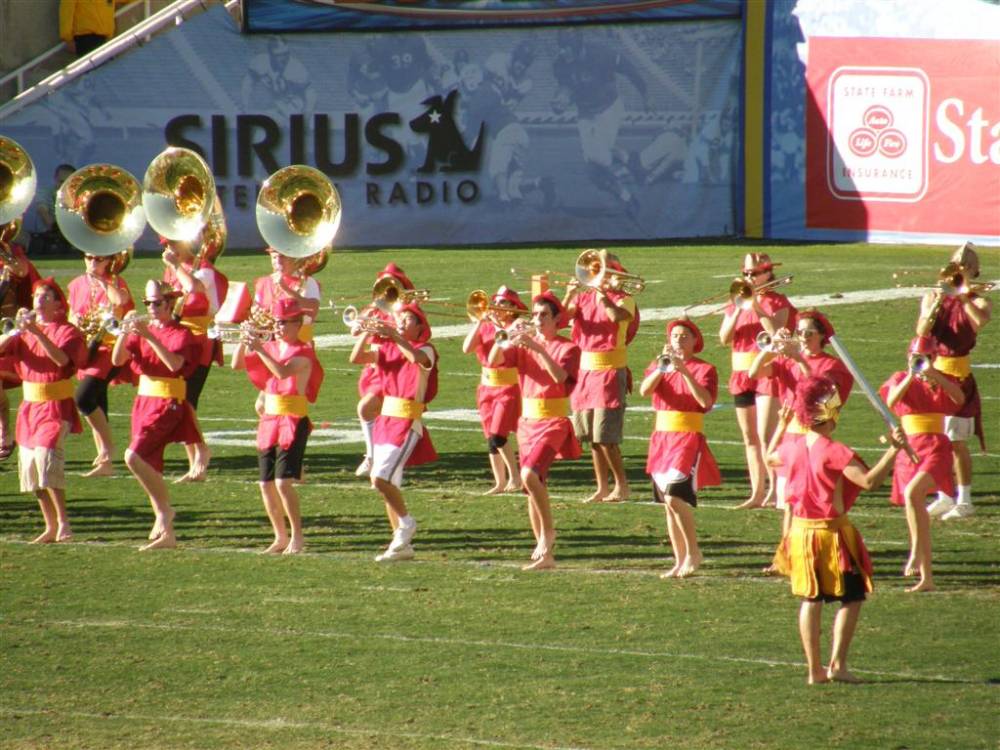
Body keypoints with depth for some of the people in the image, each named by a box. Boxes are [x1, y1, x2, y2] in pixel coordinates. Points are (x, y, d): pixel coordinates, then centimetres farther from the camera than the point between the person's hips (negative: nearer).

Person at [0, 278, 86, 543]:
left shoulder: (67, 332, -5)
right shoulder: (25, 332, 10)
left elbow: (61, 359, -25)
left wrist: (36, 331, -31)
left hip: (56, 407, -6)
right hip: (30, 408, 6)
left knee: (46, 454, -25)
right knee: (30, 466, 5)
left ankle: (63, 521, -20)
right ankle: (51, 527, 14)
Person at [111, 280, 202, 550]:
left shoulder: (181, 334, -5)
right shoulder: (142, 329, 11)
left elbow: (174, 363, -24)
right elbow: (117, 360, 1)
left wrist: (149, 336, -27)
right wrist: (125, 331, -15)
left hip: (167, 404, -7)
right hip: (143, 401, 7)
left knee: (134, 456, -22)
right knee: (150, 468, 6)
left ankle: (164, 508, -8)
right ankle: (166, 533, 11)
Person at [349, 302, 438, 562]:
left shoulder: (425, 349, -5)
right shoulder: (388, 348, 12)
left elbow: (417, 357, -29)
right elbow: (356, 358, 1)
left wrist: (394, 336, -35)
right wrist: (366, 333, -12)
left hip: (407, 423, -7)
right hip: (386, 419, 7)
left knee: (381, 478, -19)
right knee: (388, 484, 8)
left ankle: (406, 522, 3)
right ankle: (402, 545, 16)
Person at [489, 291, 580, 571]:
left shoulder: (568, 348, -3)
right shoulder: (524, 344, 10)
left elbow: (560, 376, -22)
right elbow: (493, 361, -3)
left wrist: (538, 348, -29)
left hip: (553, 423, -6)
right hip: (528, 422, 6)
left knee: (530, 474, -27)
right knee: (533, 487, 6)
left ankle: (548, 530, -9)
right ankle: (545, 553, 13)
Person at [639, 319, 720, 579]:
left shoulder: (704, 369, -2)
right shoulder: (659, 366, 10)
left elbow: (706, 401, -19)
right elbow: (644, 390, -8)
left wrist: (685, 372, -26)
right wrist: (662, 368, -22)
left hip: (689, 438, -5)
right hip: (661, 437, 5)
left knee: (675, 496, -20)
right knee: (668, 502, 7)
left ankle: (693, 551, -5)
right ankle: (680, 562, 14)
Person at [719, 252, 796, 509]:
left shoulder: (777, 302, -2)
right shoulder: (736, 302, 12)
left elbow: (776, 332, -18)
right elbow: (724, 338, 2)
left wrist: (756, 306, -19)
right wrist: (737, 310, -9)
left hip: (768, 373, -6)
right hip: (742, 373, 6)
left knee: (766, 435, -16)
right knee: (750, 438, 8)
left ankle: (775, 487, -14)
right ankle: (757, 493, 12)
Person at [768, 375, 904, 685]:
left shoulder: (793, 448, 1)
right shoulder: (835, 452, -20)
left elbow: (769, 458, 25)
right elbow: (869, 480, -31)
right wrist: (893, 450, -30)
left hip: (800, 531, 7)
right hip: (832, 534, -7)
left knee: (811, 599, 13)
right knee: (852, 598, 5)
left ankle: (814, 669, 13)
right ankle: (837, 664, -5)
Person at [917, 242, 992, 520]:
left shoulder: (978, 302, -2)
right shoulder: (932, 298, 9)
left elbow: (980, 321, -26)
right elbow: (922, 331, -7)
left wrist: (963, 297, -26)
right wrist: (937, 305, -19)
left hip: (958, 374, -4)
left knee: (956, 442, -4)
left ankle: (964, 500, 5)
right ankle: (944, 497, 21)